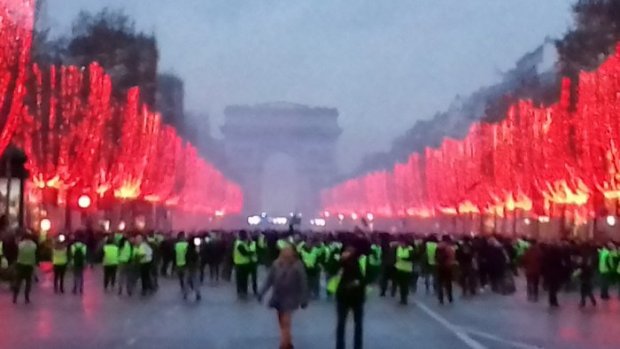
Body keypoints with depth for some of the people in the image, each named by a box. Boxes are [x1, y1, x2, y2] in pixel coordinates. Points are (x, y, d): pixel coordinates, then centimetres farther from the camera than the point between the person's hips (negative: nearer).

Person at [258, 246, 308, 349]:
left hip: (289, 299, -4)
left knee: (285, 323, -8)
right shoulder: (276, 264, -9)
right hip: (278, 298, 4)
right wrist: (261, 292, -2)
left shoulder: (297, 267, -18)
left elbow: (303, 284, -12)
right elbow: (269, 280, 0)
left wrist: (304, 300, -10)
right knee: (282, 323, 14)